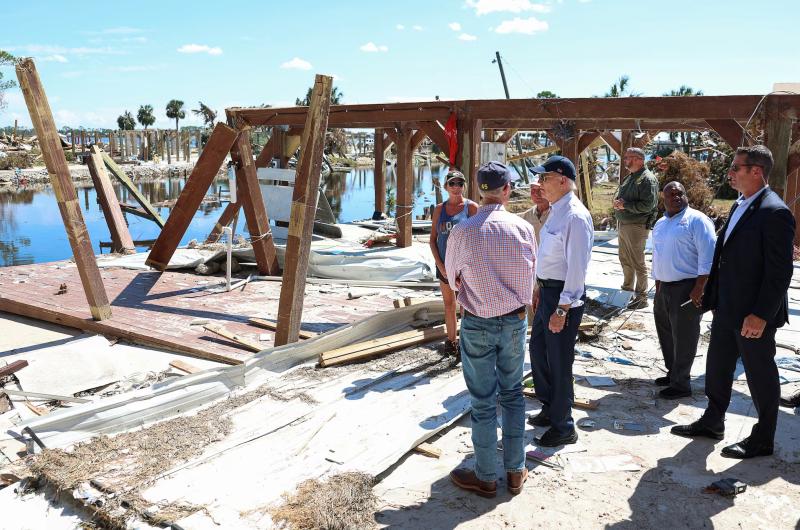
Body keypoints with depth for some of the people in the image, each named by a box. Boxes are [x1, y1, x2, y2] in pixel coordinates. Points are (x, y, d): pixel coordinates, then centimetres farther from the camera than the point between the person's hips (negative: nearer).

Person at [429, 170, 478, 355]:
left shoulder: (471, 207, -4)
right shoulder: (439, 209, 7)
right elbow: (433, 239, 6)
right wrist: (440, 266, -4)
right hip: (444, 265, 4)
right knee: (449, 304, 14)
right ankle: (451, 339, 27)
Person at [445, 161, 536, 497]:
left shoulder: (462, 232, -15)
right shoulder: (523, 228, -9)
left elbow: (452, 278, 0)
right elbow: (530, 274, 2)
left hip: (477, 324, -2)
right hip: (515, 321, 3)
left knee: (483, 401, 8)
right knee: (513, 394, 17)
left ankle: (485, 478, 22)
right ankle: (516, 471, 27)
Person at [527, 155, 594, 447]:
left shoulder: (575, 217, -20)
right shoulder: (555, 212, 11)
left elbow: (577, 267, -23)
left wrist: (562, 310, -23)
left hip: (564, 296, -10)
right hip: (547, 291, 10)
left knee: (559, 363, 3)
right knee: (538, 352, 21)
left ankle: (563, 428, 20)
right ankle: (550, 409, 41)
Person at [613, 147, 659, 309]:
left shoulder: (647, 179, -14)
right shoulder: (630, 177, 15)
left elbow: (647, 205, -23)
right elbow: (621, 193, 24)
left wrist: (625, 205, -20)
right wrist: (617, 201, 1)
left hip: (636, 226, -9)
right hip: (622, 223, 9)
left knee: (637, 262, -3)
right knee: (625, 260, 19)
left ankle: (641, 298, 5)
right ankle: (627, 288, 34)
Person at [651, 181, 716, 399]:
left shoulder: (696, 220, -9)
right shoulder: (660, 224, 15)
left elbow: (708, 256, -16)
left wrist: (699, 288, -20)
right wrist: (658, 289, 20)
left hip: (687, 289, -8)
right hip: (664, 287, 8)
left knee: (683, 337, -1)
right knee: (666, 333, 16)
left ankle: (681, 384, 9)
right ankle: (673, 374, 32)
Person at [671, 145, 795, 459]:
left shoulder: (774, 212, -18)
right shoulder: (740, 206, 10)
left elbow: (780, 271, -21)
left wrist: (761, 314, -22)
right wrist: (712, 296, 14)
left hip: (753, 314, -9)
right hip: (726, 308, 9)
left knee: (760, 375, 7)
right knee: (717, 367, 19)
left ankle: (762, 440, 23)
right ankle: (712, 422, 37)